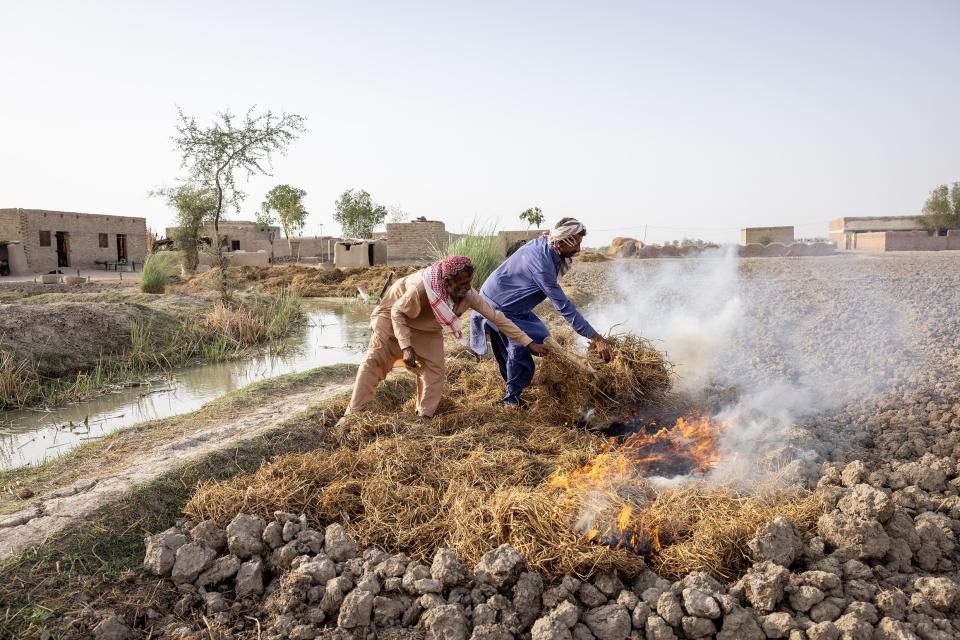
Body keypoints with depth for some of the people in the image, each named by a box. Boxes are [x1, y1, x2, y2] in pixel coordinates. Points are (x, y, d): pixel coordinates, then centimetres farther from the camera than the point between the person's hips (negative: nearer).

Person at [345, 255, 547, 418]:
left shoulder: (468, 295, -29)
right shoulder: (422, 287, -42)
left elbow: (496, 317, -22)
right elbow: (397, 312, -26)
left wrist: (529, 343, -22)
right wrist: (406, 346, -35)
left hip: (428, 330, 4)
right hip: (395, 316, -4)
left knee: (433, 370, -7)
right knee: (374, 361, -9)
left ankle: (425, 418, 7)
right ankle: (353, 415, -5)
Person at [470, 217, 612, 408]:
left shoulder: (543, 243, -9)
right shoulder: (541, 263, -35)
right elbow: (563, 306, -36)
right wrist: (596, 338, -35)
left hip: (507, 303, 9)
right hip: (498, 307, -9)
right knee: (519, 348, -12)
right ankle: (512, 399, 3)